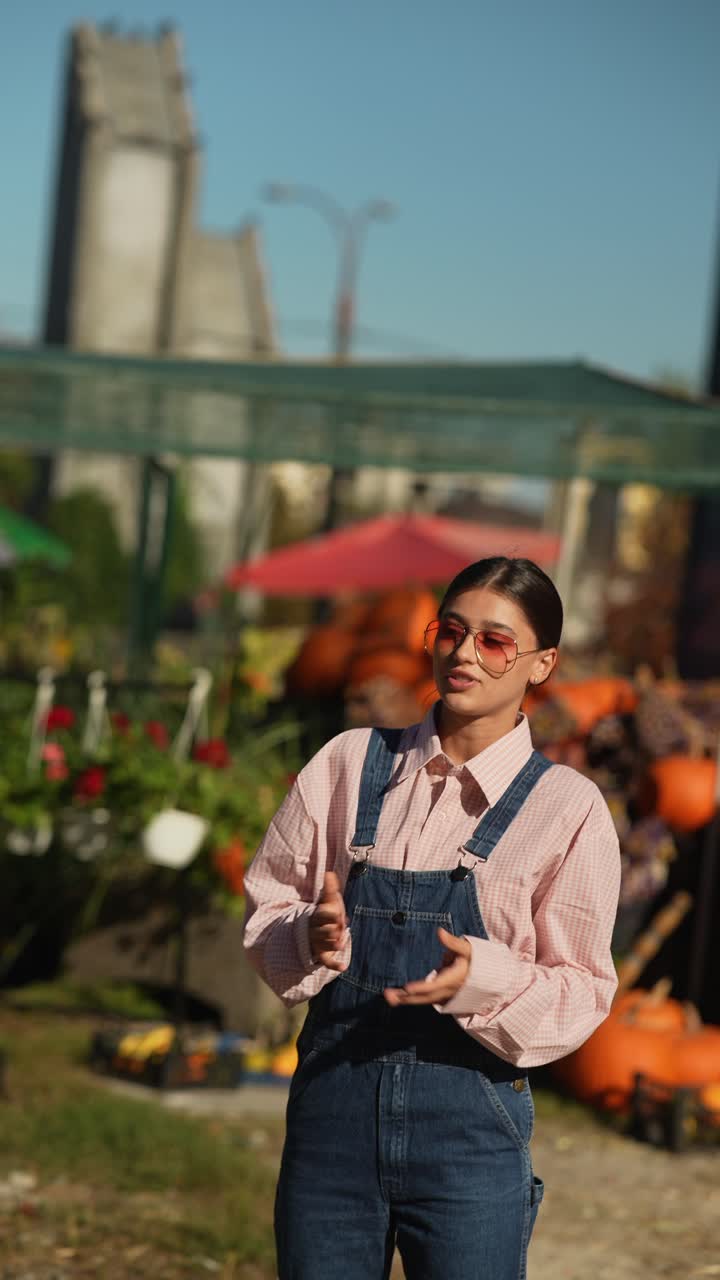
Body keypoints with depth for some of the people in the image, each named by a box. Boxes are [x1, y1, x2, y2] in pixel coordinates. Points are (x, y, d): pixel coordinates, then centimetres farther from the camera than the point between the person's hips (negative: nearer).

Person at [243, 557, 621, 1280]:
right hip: (332, 1104, 2)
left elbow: (583, 996, -2)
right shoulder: (349, 765, 5)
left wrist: (482, 977, -20)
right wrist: (312, 936, -13)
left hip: (470, 1124, -2)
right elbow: (266, 913, 9)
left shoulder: (566, 807, -2)